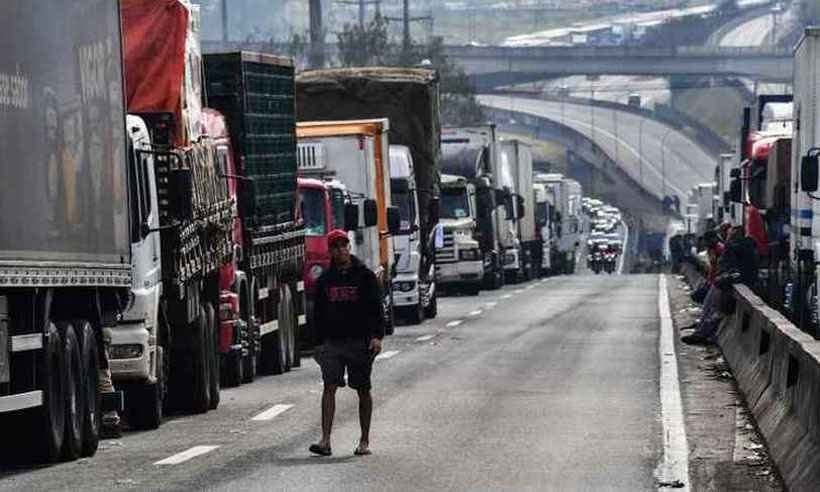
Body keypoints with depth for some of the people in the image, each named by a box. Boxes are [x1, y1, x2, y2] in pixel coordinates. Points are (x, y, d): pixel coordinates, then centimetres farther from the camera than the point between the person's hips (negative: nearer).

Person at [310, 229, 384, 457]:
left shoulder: (365, 276, 2)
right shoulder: (325, 280, 10)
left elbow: (376, 308, -1)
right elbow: (319, 313, 16)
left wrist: (377, 336, -13)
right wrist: (320, 341, 10)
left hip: (360, 342, -2)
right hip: (333, 342, 2)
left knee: (363, 390, 4)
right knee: (329, 387, -11)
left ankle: (364, 441, 13)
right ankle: (325, 441, -17)